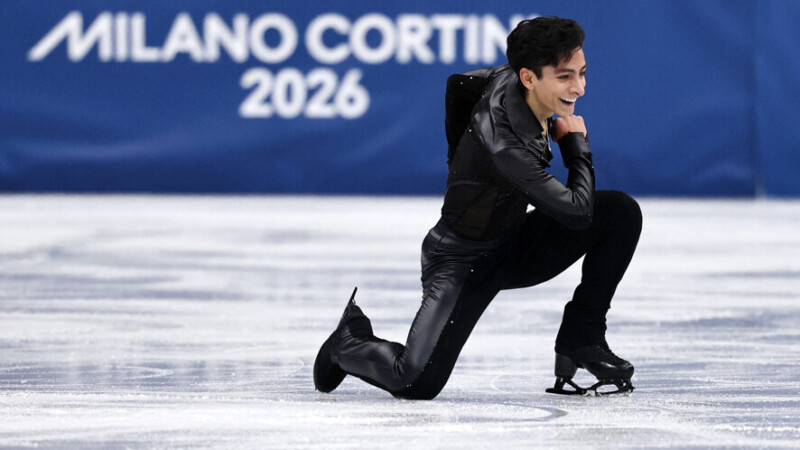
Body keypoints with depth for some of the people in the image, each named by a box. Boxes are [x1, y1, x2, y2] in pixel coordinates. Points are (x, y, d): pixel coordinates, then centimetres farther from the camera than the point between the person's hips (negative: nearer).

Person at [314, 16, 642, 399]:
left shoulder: (507, 79, -10)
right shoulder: (500, 143, -35)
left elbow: (459, 85, 13)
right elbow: (577, 210, -30)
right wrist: (576, 142, -14)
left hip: (512, 245, 8)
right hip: (462, 263, -8)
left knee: (620, 212, -11)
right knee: (416, 383, -23)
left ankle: (581, 341, 0)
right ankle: (350, 342, 13)